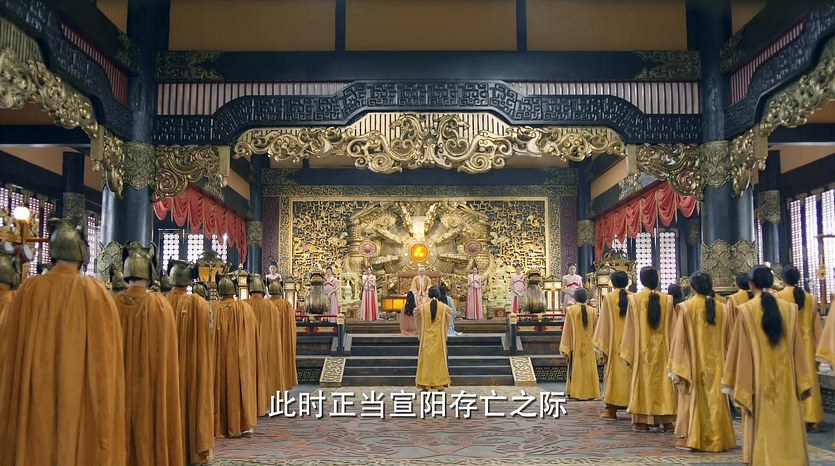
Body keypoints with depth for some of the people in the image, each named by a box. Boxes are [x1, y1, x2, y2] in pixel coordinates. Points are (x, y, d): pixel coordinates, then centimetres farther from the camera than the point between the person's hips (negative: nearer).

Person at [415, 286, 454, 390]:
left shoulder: (422, 307, -5)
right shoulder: (444, 307, -4)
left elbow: (416, 312, 17)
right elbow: (451, 312, 18)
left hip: (426, 337, 0)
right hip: (439, 338, 0)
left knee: (426, 359, 5)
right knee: (439, 359, 7)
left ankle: (425, 385, 4)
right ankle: (440, 384, 8)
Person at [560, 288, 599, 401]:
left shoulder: (571, 310, -8)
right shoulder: (593, 311, 0)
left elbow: (567, 329, -7)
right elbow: (595, 330, 5)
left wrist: (565, 347, -3)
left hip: (576, 346, -2)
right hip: (589, 346, 2)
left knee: (575, 368, 4)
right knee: (589, 368, 9)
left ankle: (575, 393, 3)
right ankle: (590, 393, 10)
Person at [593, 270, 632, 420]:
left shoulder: (608, 298, -6)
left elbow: (604, 322, -6)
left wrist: (602, 345, -2)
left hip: (614, 342, -3)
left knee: (614, 372, 2)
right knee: (630, 373, 9)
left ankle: (612, 410, 2)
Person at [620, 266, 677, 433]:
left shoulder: (635, 299, -7)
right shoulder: (667, 299, -3)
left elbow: (630, 327, -5)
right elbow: (671, 327, 0)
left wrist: (628, 352, 0)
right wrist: (672, 349, 8)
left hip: (642, 349, -1)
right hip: (662, 348, 1)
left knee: (643, 381, 4)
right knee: (663, 381, 8)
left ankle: (642, 421, 3)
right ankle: (667, 420, 9)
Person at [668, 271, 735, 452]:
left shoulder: (686, 307, -10)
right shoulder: (721, 308, 1)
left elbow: (680, 339, -10)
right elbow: (728, 340, 6)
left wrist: (676, 367, -6)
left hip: (694, 363, -3)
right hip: (716, 364, 3)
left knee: (694, 398, 6)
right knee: (715, 399, 11)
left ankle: (690, 438, 7)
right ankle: (717, 438, 15)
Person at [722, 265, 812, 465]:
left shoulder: (746, 310, -9)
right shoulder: (789, 308, 0)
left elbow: (740, 349, -7)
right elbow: (797, 348, 4)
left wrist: (735, 384, -1)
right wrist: (802, 382, 10)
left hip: (759, 380, -3)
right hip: (785, 380, 3)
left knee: (763, 429, 4)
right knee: (787, 427, 12)